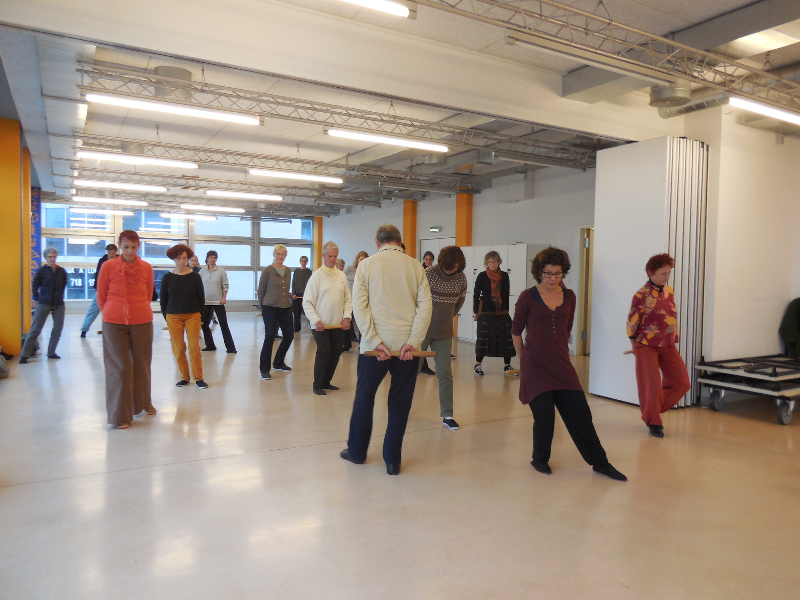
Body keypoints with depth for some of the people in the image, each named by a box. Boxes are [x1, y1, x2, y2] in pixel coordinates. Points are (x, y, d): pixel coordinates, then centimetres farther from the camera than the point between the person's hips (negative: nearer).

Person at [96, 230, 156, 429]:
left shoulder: (147, 268, 0)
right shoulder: (108, 266, -5)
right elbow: (101, 297, 5)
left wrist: (139, 311, 11)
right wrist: (112, 313, 11)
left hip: (142, 322, 2)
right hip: (114, 323, -2)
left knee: (142, 364, 12)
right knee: (120, 367, 0)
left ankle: (143, 403, 33)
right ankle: (120, 415, 10)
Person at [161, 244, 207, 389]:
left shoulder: (195, 277, 0)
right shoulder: (167, 278, 2)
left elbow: (201, 298, 5)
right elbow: (163, 299, 8)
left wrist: (200, 316, 2)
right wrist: (166, 317, 4)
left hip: (193, 316, -1)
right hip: (173, 317, 1)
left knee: (194, 347, -5)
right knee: (178, 349, 1)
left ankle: (198, 378, 4)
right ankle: (184, 377, 14)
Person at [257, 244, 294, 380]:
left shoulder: (288, 271, 9)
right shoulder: (267, 270, -6)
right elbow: (261, 290, 0)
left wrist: (287, 301, 15)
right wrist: (263, 307, 6)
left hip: (285, 307, 6)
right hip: (270, 308, -5)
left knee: (289, 336, 7)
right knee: (270, 337, -5)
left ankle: (278, 363, 29)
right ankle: (264, 369, 6)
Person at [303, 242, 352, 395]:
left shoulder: (341, 276, 7)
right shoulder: (317, 276, -5)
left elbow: (348, 299, 11)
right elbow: (307, 303, -6)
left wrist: (346, 317, -1)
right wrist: (316, 321, -13)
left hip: (338, 324, 5)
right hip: (321, 324, -5)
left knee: (336, 351, 8)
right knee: (324, 351, -8)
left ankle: (326, 381, 25)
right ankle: (318, 385, 7)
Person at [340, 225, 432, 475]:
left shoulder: (366, 265, 1)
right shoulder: (415, 266, 4)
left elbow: (359, 306, -8)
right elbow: (425, 306, -6)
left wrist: (375, 341, -11)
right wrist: (413, 341, -10)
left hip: (375, 343, -1)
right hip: (407, 345, 1)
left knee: (364, 397, 16)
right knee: (400, 403, 10)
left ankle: (357, 451, 30)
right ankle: (392, 460, 18)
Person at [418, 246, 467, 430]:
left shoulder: (461, 278, -2)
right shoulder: (429, 273, -13)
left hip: (444, 332, 3)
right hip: (423, 330, -3)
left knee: (445, 373, 3)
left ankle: (447, 415, 10)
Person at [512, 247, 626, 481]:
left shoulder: (569, 296, 6)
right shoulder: (528, 297, -6)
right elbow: (516, 331, 3)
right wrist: (524, 357, 8)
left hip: (561, 364, 4)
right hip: (535, 365, -4)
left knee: (580, 413, 4)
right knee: (544, 413, -5)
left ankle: (600, 462, 16)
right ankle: (540, 459, 20)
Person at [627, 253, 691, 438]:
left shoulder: (669, 291, 6)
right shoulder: (642, 296, -15)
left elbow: (672, 317, 16)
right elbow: (632, 322, -11)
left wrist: (673, 339, 15)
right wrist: (636, 345, -3)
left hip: (668, 345, 7)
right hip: (647, 346, -7)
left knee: (682, 383, 4)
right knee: (652, 387, -1)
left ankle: (654, 409, 23)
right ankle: (652, 422, 19)